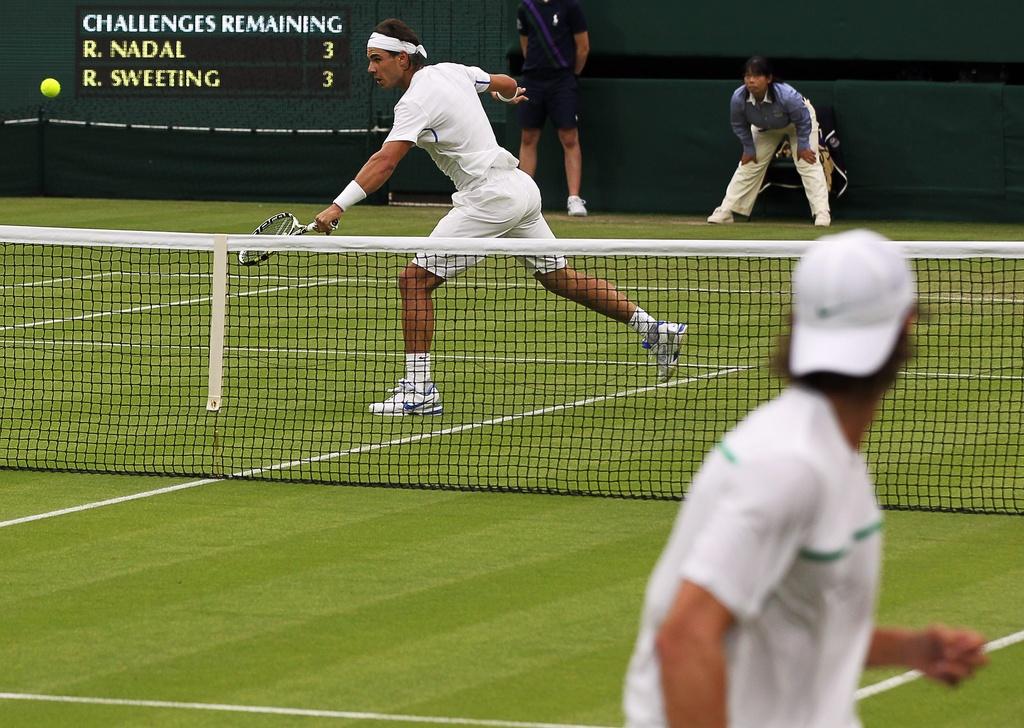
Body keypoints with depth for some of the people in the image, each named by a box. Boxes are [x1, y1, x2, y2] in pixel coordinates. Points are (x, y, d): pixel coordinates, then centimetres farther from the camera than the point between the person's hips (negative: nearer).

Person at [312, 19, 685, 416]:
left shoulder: (415, 102, -14)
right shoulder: (451, 71, 10)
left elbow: (384, 162, -26)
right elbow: (505, 83, 27)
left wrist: (338, 206, -32)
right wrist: (512, 95, 52)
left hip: (489, 197, -9)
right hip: (521, 186, 9)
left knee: (415, 280, -9)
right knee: (560, 276, 20)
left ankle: (419, 388, -13)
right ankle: (652, 328, 21)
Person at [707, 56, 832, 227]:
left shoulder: (787, 96, -44)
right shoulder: (738, 98, -35)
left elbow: (803, 121, -26)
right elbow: (739, 125, -13)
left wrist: (803, 146, -20)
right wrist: (749, 148, -8)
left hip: (798, 122, -4)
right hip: (765, 128, 4)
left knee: (808, 164, -15)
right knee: (748, 165, 2)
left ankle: (822, 212, -14)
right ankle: (725, 211, 9)